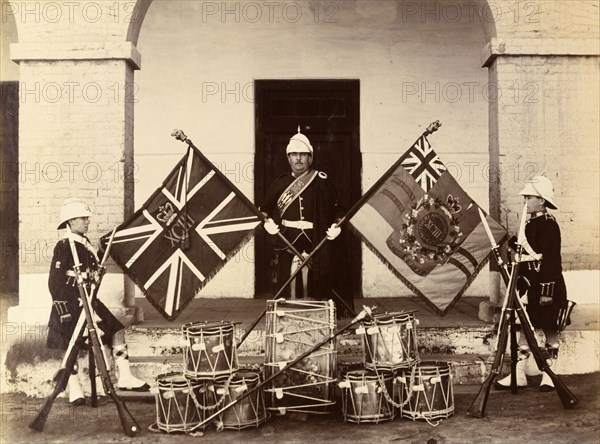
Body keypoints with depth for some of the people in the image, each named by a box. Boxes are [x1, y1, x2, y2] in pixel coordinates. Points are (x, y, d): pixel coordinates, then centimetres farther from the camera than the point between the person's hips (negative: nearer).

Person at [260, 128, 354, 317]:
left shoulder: (322, 182, 5)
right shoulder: (280, 183, 11)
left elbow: (338, 208, 10)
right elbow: (265, 208, 20)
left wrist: (336, 226, -7)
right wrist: (267, 221, 1)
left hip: (315, 243, -1)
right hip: (287, 243, 2)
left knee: (312, 285, -2)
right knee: (288, 284, -2)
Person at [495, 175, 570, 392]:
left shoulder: (549, 224, -13)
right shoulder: (530, 223, 13)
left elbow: (551, 260, -17)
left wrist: (547, 291, -20)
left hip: (548, 285, -8)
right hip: (529, 284, 8)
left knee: (550, 329, 3)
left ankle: (549, 375, 12)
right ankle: (519, 374, 9)